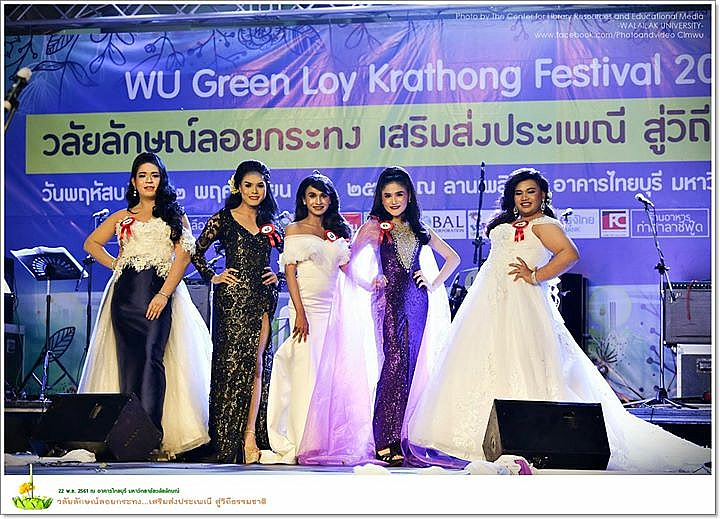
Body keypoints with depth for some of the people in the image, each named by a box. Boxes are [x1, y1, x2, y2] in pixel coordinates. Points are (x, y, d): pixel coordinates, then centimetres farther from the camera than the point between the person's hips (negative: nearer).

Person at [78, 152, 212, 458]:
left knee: (152, 356, -16)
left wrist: (164, 294, -11)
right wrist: (115, 264, 10)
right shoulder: (122, 217, 19)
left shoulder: (174, 215, 12)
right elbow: (91, 243, 27)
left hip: (160, 291, -2)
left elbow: (183, 255, 0)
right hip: (126, 292, 3)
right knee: (129, 359, -4)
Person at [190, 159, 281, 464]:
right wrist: (212, 277, -4)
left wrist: (277, 274, 9)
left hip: (262, 299, 4)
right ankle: (229, 441, 3)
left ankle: (251, 436, 1)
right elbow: (197, 251, 5)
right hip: (233, 299, -4)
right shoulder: (224, 219, 1)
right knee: (233, 364, -4)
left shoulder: (269, 222, 13)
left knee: (257, 365, -1)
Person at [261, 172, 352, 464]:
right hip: (307, 307, -4)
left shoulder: (337, 232, 16)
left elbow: (347, 269, 12)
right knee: (306, 372, -7)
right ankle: (303, 444, -2)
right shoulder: (294, 230, 5)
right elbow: (290, 273, -3)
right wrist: (300, 313, -12)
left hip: (334, 307, 4)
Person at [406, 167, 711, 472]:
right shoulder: (509, 223, 21)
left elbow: (570, 254, -20)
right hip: (491, 300, 9)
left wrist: (536, 277, -16)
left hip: (518, 303, -9)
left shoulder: (543, 224, -5)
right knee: (482, 361, 6)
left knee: (517, 365, -12)